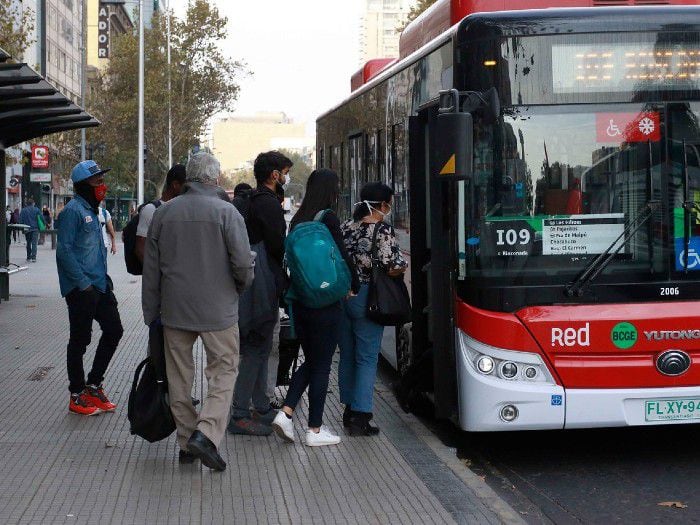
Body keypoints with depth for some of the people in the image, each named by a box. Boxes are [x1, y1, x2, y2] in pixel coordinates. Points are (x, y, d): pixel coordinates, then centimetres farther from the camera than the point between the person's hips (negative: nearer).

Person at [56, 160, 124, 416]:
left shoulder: (92, 210, 16)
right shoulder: (73, 210, -13)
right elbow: (64, 251, -18)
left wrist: (103, 277, 15)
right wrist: (84, 284, -20)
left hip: (99, 286, 9)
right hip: (80, 289, -9)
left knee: (113, 330, 10)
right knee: (80, 340, 0)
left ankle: (93, 385, 21)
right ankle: (77, 396, 11)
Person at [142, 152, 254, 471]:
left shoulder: (164, 212, 4)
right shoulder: (225, 212, -9)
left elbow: (150, 268, 8)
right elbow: (243, 263, -12)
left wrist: (151, 311, 15)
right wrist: (239, 289, 10)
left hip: (174, 310, 4)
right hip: (218, 309, -4)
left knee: (179, 377, 12)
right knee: (223, 371, 5)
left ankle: (186, 443, 17)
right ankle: (206, 433, -12)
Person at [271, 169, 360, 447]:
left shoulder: (298, 220, 8)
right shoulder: (328, 219, -14)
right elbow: (343, 257, -13)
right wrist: (354, 286, 2)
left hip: (300, 301, 7)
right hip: (325, 303, -7)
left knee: (310, 361, 18)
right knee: (321, 366, 3)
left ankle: (285, 413, 5)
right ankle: (315, 429, 8)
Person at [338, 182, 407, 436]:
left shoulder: (346, 227, 7)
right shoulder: (382, 230, -12)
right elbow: (391, 268, -16)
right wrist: (403, 265, 4)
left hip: (342, 294, 6)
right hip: (366, 298, -6)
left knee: (347, 355, 16)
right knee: (367, 358, -1)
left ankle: (350, 409, 25)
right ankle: (360, 417, -3)